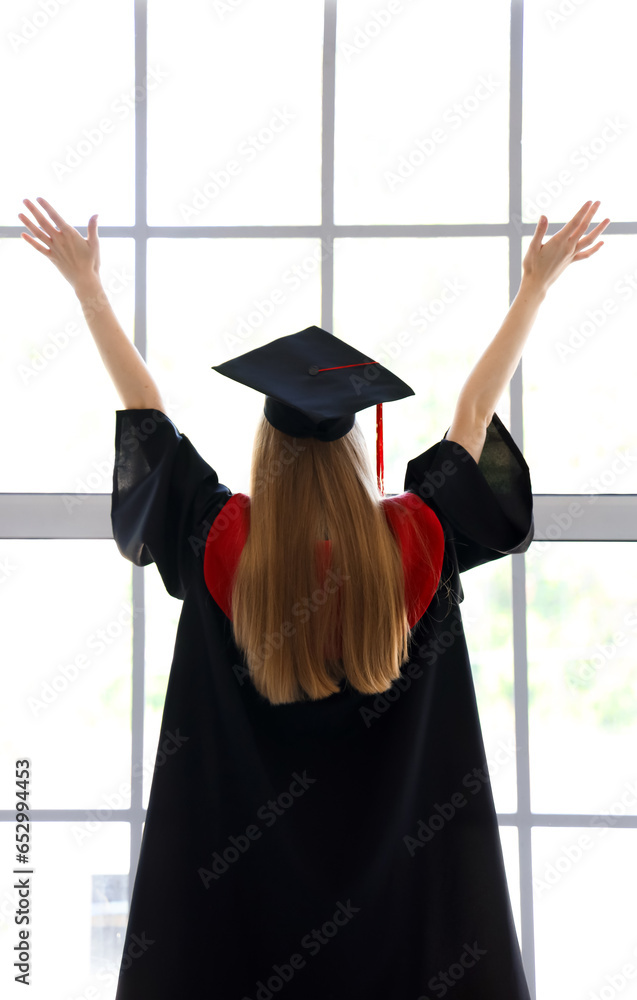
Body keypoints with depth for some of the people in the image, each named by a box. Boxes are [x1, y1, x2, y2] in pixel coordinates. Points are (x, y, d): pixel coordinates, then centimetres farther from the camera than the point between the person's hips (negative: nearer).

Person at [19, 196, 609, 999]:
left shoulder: (219, 544, -13)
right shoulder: (415, 542, -11)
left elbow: (143, 410, -2)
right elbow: (474, 413, 1)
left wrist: (86, 284, 9)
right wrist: (537, 285, 13)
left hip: (239, 871, 0)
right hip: (397, 867, 0)